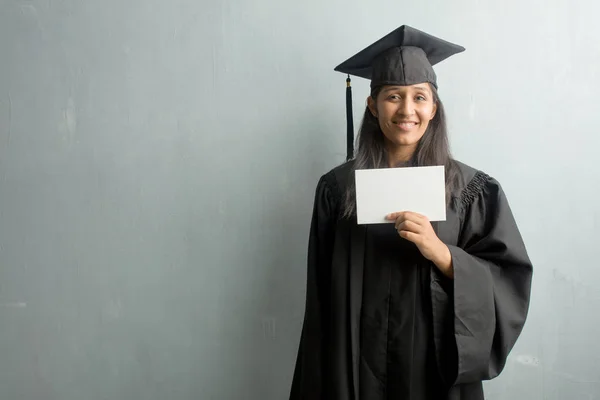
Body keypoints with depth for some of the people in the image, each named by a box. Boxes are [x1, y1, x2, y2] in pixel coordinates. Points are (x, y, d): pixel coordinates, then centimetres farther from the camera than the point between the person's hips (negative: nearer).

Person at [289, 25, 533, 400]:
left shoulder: (472, 189, -5)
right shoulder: (337, 187, -4)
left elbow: (508, 283, -7)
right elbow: (322, 296, 0)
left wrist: (439, 251, -22)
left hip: (439, 365, 0)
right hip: (357, 367, 1)